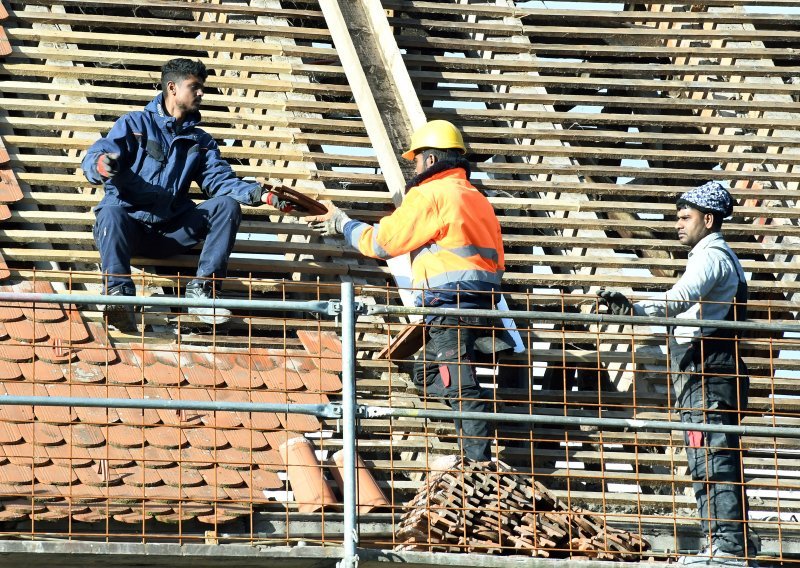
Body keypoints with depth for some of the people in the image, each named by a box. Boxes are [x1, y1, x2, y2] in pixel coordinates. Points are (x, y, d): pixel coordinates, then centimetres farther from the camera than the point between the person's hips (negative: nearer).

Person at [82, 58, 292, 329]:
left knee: (227, 205, -15)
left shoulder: (201, 142, 21)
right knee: (111, 213, -38)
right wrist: (101, 164, -32)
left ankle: (201, 290, -26)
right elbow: (92, 159, -5)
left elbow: (220, 179, 6)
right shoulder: (134, 124, 7)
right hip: (128, 222, -4)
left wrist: (258, 194, -14)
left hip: (171, 233, 4)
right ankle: (118, 293, -56)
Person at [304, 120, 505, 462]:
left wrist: (342, 224, 14)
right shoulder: (476, 198, 22)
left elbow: (382, 241, -2)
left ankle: (480, 462, -18)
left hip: (449, 302, -9)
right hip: (480, 301, 9)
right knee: (427, 375, 17)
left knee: (460, 387, -12)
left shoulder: (430, 194, -5)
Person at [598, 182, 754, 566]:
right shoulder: (723, 257, 24)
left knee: (711, 461, -14)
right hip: (710, 373, 11)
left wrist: (635, 309, -41)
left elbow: (680, 298, -28)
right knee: (719, 461, 11)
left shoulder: (711, 257, -10)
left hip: (706, 374, -11)